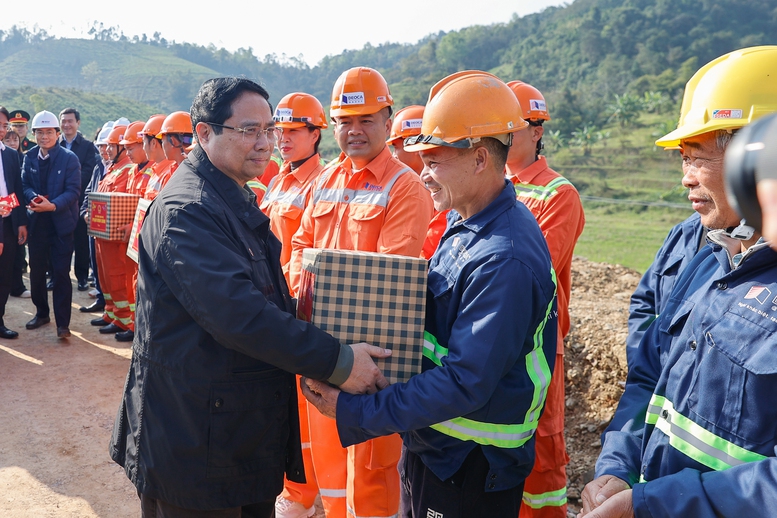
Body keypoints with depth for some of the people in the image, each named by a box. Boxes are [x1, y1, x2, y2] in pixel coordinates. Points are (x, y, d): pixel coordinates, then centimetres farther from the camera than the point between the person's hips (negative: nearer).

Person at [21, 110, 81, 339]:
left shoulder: (69, 158, -8)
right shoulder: (29, 157, 6)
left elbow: (73, 190, -12)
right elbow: (25, 185, 5)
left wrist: (53, 205, -27)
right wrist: (34, 198, -17)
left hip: (61, 221, -4)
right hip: (37, 221, 4)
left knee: (61, 273, -2)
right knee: (36, 270, 12)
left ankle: (62, 323, 4)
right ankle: (41, 313, 30)